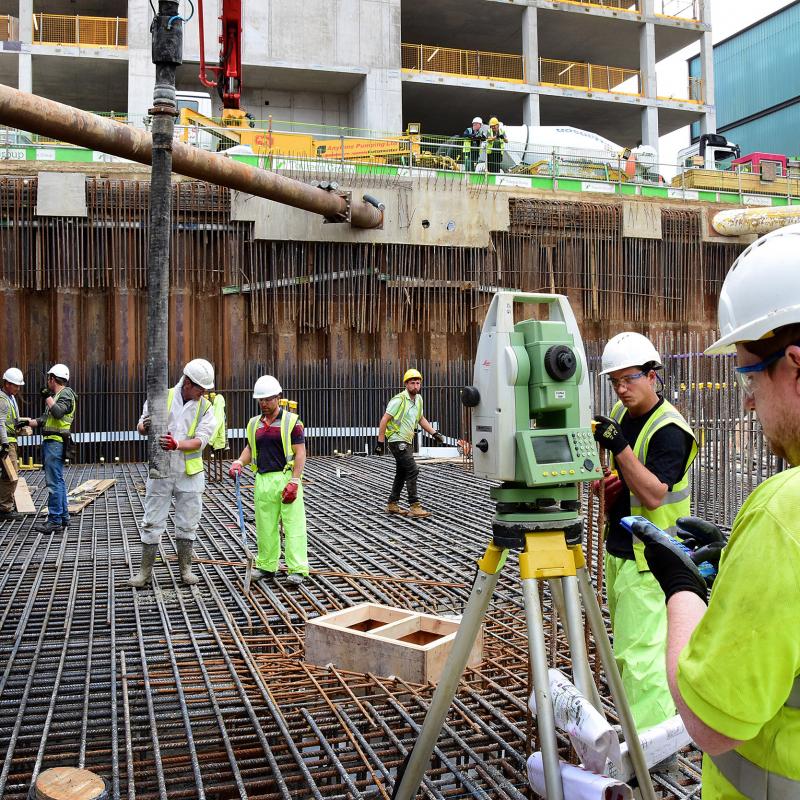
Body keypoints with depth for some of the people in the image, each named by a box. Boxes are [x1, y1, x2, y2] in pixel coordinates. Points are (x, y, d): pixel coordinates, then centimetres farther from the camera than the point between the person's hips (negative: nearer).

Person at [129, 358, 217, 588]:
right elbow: (141, 426, 0)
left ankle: (185, 568, 23)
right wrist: (145, 427, -25)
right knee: (152, 522, 4)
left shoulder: (205, 408, -2)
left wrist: (176, 445, -32)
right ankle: (145, 571, 15)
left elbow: (200, 440, -13)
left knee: (188, 523, 9)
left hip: (190, 474, 1)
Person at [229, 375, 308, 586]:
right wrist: (239, 462, -2)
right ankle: (266, 566, 20)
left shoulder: (292, 421, -3)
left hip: (286, 479, -5)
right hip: (263, 480, 5)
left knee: (293, 524, -7)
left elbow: (300, 452, -7)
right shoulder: (254, 423, 13)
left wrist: (294, 481, -15)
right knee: (265, 525, 9)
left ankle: (297, 569, -5)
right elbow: (250, 448, 21)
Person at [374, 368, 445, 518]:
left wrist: (434, 433, 14)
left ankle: (392, 505, 23)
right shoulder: (399, 400, -16)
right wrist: (380, 442, -18)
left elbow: (421, 419, 23)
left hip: (407, 442, 9)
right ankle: (414, 506, -13)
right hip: (397, 442, -9)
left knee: (401, 474, 13)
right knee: (412, 471, -15)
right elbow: (384, 420, -16)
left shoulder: (418, 399, 9)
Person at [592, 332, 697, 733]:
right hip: (618, 549, 9)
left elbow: (654, 495, -24)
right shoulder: (621, 414, 8)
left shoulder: (669, 430, -17)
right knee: (627, 644, 17)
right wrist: (606, 482, -2)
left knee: (638, 652, -9)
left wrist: (621, 447, -31)